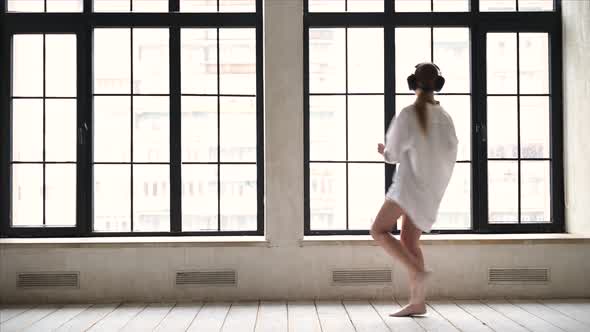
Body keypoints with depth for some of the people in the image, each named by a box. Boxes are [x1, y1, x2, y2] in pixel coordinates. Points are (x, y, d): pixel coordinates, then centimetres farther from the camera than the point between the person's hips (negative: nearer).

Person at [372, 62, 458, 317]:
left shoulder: (407, 115, -10)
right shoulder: (444, 117, 6)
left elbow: (393, 154, -6)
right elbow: (450, 155, 10)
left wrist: (384, 150, 17)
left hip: (410, 182, -7)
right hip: (432, 187, 7)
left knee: (379, 230, -6)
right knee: (409, 241, 10)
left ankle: (418, 272, -20)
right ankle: (417, 302, 9)